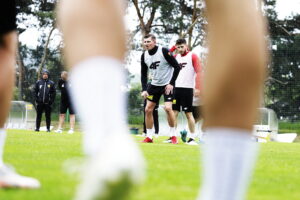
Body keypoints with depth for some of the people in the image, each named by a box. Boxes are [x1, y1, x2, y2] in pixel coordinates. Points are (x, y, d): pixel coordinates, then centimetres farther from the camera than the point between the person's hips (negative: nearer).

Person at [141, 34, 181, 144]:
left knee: (168, 108, -20)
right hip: (154, 84, 6)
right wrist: (144, 90, -6)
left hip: (167, 84, -6)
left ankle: (173, 135, -4)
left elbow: (177, 67, -14)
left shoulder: (164, 51, -18)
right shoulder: (144, 56, -1)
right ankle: (149, 137, 13)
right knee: (148, 109, 2)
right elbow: (143, 74, 7)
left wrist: (171, 83, -17)